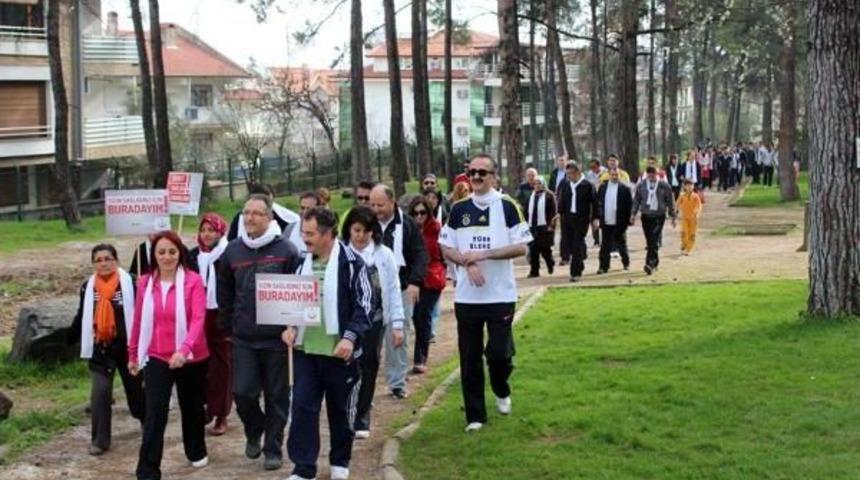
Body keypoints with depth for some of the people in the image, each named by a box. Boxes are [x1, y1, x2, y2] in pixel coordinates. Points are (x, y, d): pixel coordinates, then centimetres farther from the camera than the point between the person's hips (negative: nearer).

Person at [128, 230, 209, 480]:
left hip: (191, 358, -1)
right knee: (154, 415, -7)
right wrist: (133, 354, 14)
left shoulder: (193, 281, -12)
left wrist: (184, 349, -35)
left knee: (191, 407, 18)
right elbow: (139, 320, 7)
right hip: (156, 358, 1)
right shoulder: (145, 283, -1)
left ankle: (197, 452, 43)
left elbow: (198, 318, -21)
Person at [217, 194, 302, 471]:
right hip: (243, 339, 3)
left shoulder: (286, 250, -6)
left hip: (277, 337, -2)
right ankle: (254, 432, 27)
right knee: (242, 393, -2)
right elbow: (225, 294, 14)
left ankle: (273, 449, 19)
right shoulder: (232, 251, 5)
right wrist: (228, 327, 11)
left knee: (277, 396, 5)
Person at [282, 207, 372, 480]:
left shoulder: (351, 262, -11)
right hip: (306, 348, 5)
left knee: (340, 409, 10)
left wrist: (350, 337, -21)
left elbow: (363, 305, -11)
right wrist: (290, 327, 2)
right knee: (303, 406, -1)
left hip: (339, 350, -4)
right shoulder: (304, 262, 8)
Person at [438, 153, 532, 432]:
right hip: (466, 296, 3)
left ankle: (501, 391, 27)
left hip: (501, 295, -3)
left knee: (499, 351, -5)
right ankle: (475, 415, 16)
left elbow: (521, 247, -8)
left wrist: (483, 254, -16)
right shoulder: (459, 210, 6)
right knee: (469, 357, 5)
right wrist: (468, 263, -12)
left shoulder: (507, 207, -3)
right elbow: (446, 248, 7)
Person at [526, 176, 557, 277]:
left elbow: (552, 212, -7)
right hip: (532, 226, 5)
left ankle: (550, 264, 26)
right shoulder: (531, 196, 12)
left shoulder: (549, 196, -3)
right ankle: (534, 271, 3)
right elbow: (527, 211, 15)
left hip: (544, 227, -5)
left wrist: (551, 225, -13)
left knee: (545, 248, 0)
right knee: (533, 250, 0)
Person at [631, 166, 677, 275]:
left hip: (659, 216, -3)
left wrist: (673, 216, 7)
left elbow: (670, 202, 4)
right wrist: (633, 214, 3)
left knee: (654, 241, -14)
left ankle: (650, 264, -19)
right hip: (646, 216, 3)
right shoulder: (641, 186, 3)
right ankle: (655, 261, 25)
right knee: (649, 241, 9)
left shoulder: (664, 186, -3)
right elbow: (636, 200, 10)